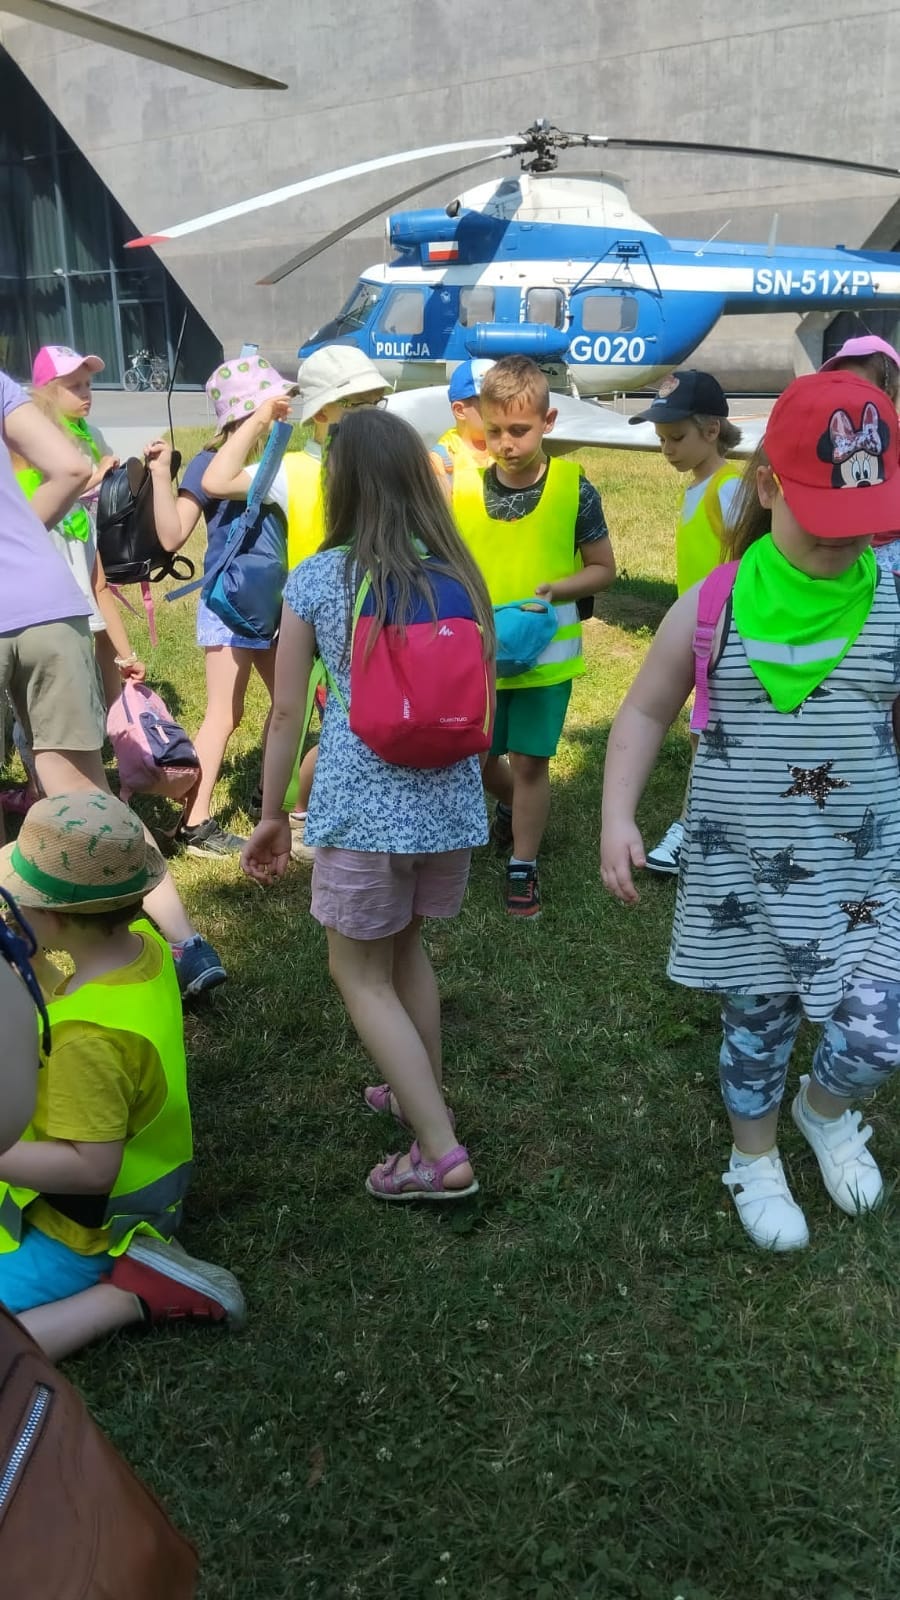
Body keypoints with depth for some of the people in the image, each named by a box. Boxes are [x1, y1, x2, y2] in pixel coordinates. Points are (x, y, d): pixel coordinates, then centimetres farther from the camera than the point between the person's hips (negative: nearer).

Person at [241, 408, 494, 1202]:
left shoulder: (316, 579, -8)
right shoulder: (461, 575, 2)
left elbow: (288, 711, -5)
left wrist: (272, 813, 6)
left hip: (363, 806, -4)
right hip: (451, 800, 5)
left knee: (361, 976, 11)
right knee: (406, 946, 26)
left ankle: (441, 1153, 7)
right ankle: (423, 1096, 38)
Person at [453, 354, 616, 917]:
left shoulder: (574, 488, -10)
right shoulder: (463, 488, -5)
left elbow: (603, 569, -2)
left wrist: (551, 589, -19)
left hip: (546, 654, -3)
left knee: (529, 762, 5)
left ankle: (523, 866, 22)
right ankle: (514, 806, 47)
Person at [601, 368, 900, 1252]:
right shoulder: (712, 608, -9)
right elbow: (644, 713, 2)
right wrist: (618, 816, -10)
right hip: (741, 866, 0)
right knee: (756, 1027, 14)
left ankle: (824, 1111, 32)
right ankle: (754, 1161, 44)